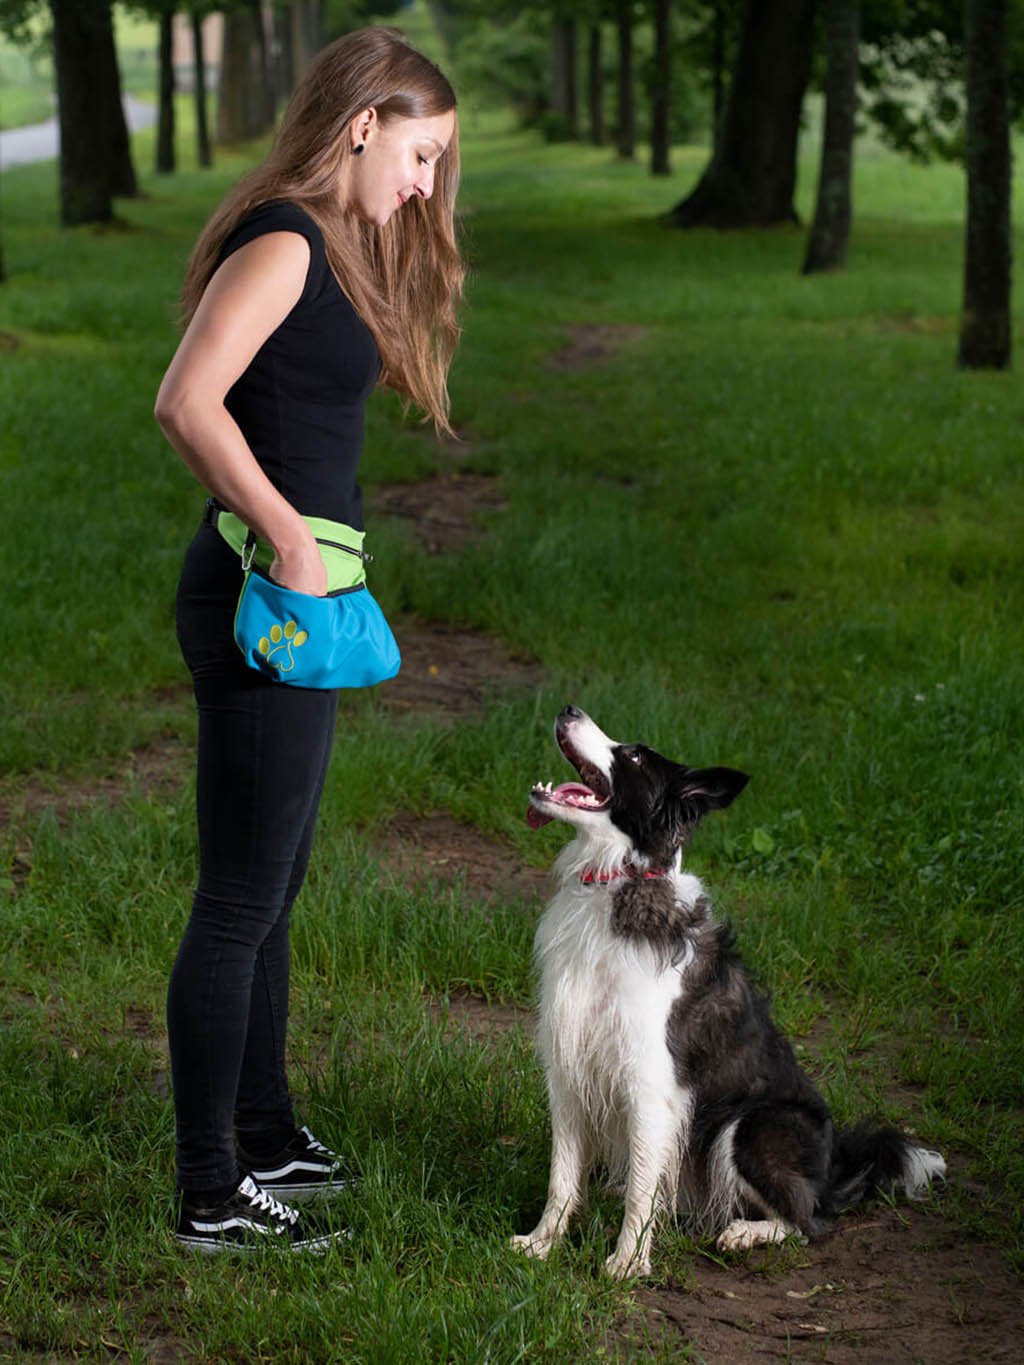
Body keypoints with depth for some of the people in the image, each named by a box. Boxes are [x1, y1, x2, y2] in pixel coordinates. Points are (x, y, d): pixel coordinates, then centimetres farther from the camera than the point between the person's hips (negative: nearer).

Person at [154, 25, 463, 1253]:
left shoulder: (328, 247, 15)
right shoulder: (283, 241, -15)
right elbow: (187, 403, -27)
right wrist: (287, 537, -24)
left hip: (294, 598, 10)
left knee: (270, 888, 19)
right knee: (240, 902, -4)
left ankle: (262, 1136, 32)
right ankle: (211, 1196, 4)